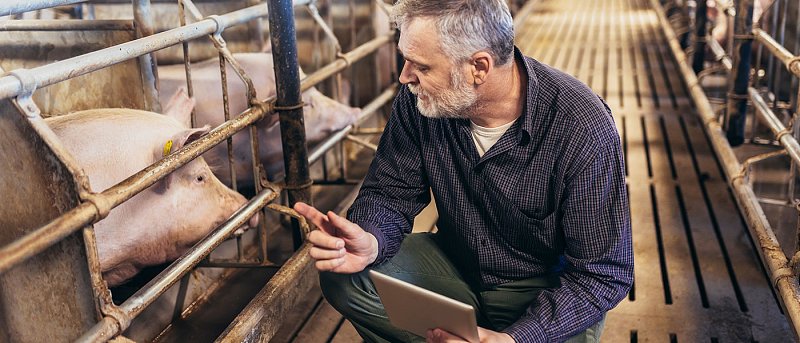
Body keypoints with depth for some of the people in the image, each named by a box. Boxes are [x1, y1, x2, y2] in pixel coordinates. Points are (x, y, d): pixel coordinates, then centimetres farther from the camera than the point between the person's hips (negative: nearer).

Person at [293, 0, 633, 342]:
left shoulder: (583, 129, -28)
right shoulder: (419, 97, -15)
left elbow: (605, 273, -23)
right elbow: (391, 193, -5)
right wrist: (371, 242, -31)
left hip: (547, 286, -3)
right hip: (455, 263, 4)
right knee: (343, 277, -16)